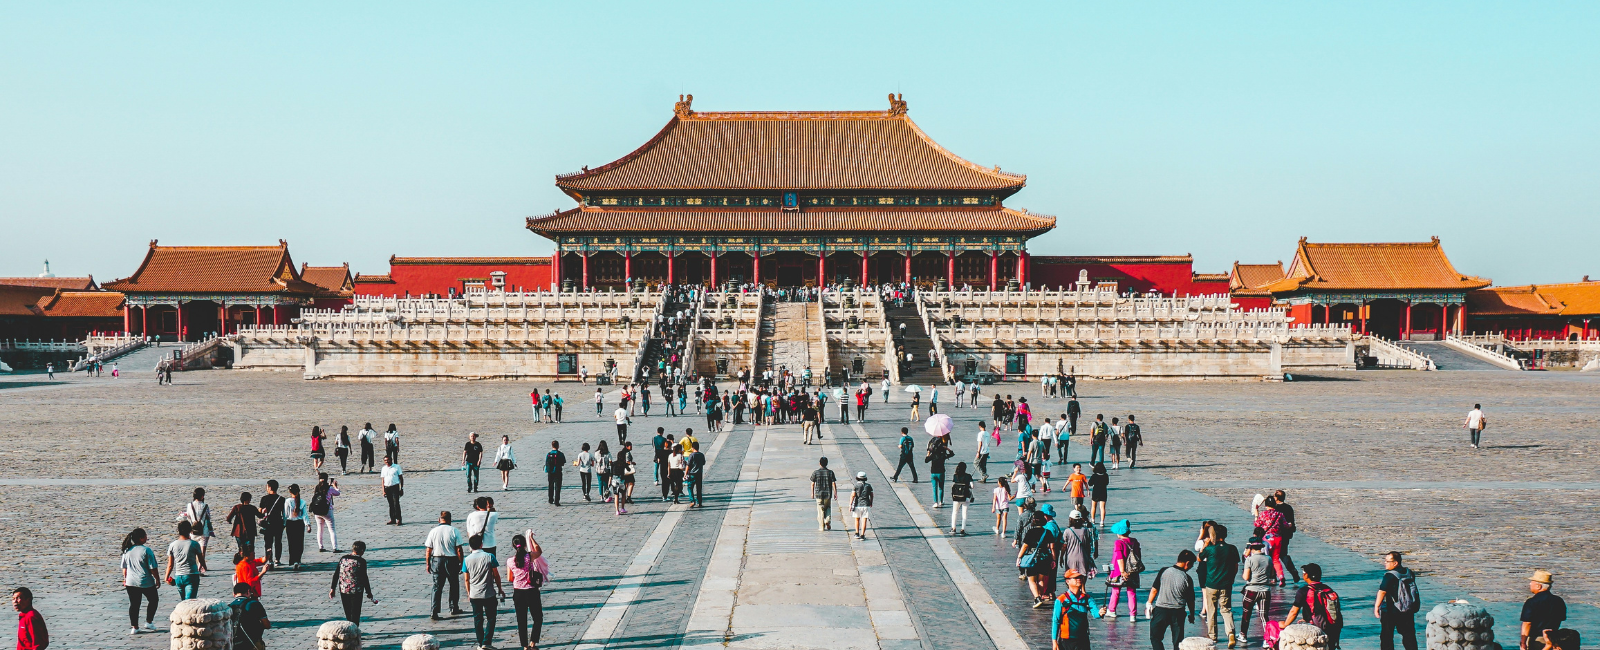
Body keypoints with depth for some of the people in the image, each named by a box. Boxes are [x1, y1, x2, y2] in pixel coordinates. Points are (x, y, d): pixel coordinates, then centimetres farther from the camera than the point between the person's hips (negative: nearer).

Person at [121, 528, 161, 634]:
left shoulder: (127, 551, 3)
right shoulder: (146, 550, -14)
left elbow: (124, 567, 11)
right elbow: (152, 568, -12)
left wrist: (125, 578, 25)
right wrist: (157, 579, -1)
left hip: (130, 582, 5)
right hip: (146, 582, -5)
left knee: (133, 604, 10)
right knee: (153, 600, 16)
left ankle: (134, 627, 11)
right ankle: (149, 622, 15)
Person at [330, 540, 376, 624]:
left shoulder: (343, 559, 4)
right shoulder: (361, 561, -11)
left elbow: (336, 574, 6)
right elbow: (364, 578, -10)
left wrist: (332, 589, 13)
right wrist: (368, 592, 0)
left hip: (343, 590, 5)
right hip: (356, 591, -5)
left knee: (348, 615, 18)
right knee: (355, 614, 2)